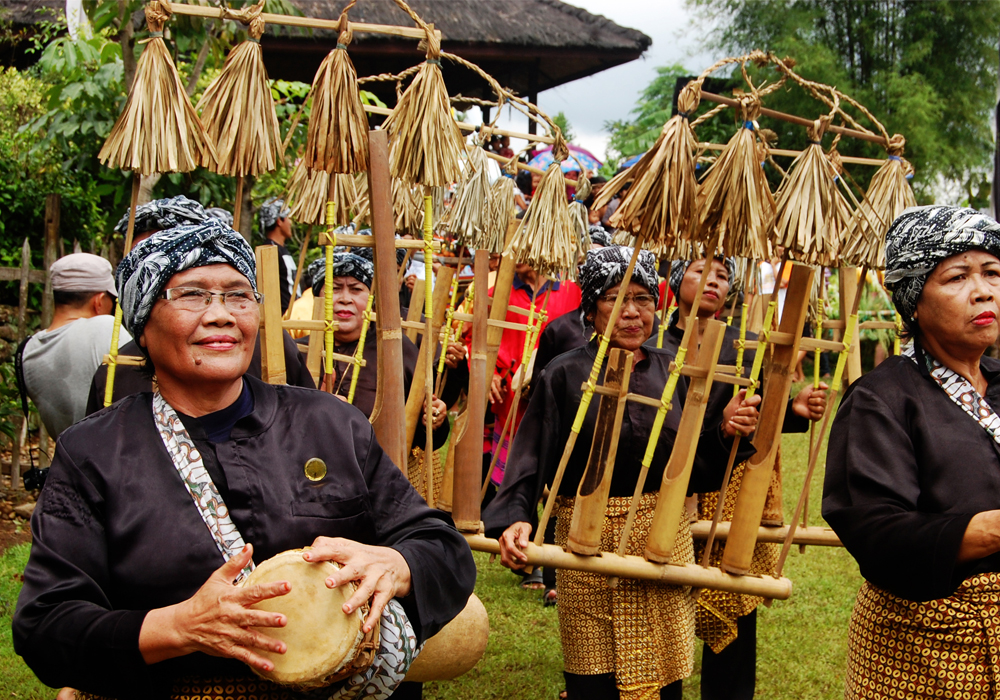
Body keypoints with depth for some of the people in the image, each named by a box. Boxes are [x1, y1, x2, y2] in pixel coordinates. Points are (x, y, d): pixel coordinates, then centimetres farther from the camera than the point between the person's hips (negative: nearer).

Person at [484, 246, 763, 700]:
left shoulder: (671, 371, 6)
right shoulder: (565, 375, -5)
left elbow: (696, 464, 7)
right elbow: (530, 459, -9)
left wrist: (724, 429, -10)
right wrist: (516, 518, -24)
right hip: (591, 545, -3)